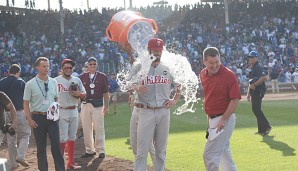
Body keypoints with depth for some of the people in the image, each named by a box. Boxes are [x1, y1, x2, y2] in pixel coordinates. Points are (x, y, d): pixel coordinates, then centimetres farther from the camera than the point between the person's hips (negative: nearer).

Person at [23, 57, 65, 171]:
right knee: (41, 146, 6)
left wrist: (57, 113, 4)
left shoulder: (53, 82, 6)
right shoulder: (30, 84, -4)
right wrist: (30, 119, -9)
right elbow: (26, 103, -2)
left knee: (56, 144, -3)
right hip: (38, 117, -2)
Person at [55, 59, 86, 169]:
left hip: (74, 111, 5)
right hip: (62, 112, -5)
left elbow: (84, 95, 14)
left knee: (72, 137, 11)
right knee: (63, 138, -8)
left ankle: (71, 162, 18)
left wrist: (79, 94, -8)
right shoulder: (56, 81, -6)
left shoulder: (77, 80, 9)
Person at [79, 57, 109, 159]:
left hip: (98, 104, -2)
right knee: (86, 129, 5)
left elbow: (106, 93, 4)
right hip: (85, 104, 2)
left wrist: (106, 107, 0)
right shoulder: (82, 77, 7)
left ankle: (100, 150, 2)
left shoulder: (102, 77, 4)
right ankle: (89, 150, 14)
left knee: (99, 128, -3)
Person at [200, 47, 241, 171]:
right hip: (211, 118, 8)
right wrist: (209, 117, 17)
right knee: (223, 151, 20)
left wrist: (223, 120, -21)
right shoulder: (203, 74, 5)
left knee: (210, 154, -12)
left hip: (224, 119, -8)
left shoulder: (229, 75, -16)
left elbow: (235, 99, -18)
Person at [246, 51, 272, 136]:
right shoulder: (252, 68, 21)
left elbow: (263, 77, -26)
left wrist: (254, 85, -22)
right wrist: (248, 93, 24)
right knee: (256, 109, 9)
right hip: (254, 92, 10)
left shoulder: (258, 67, -10)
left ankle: (266, 126, -15)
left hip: (258, 90, -10)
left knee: (256, 109, -17)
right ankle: (261, 130, 12)